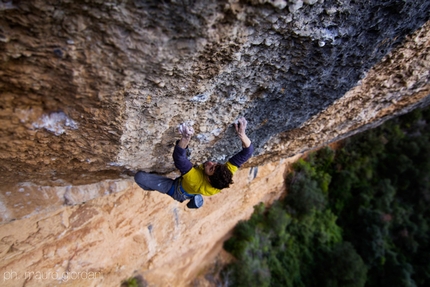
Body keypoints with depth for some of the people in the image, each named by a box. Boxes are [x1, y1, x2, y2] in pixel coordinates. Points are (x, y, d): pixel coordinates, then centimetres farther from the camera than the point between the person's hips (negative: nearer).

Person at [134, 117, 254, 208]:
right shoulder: (225, 176, -36)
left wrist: (185, 138, -72)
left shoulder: (197, 182, -48)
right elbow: (247, 152, -35)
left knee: (139, 176, -7)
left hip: (175, 190, -6)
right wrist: (242, 134, -53)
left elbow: (179, 158, -56)